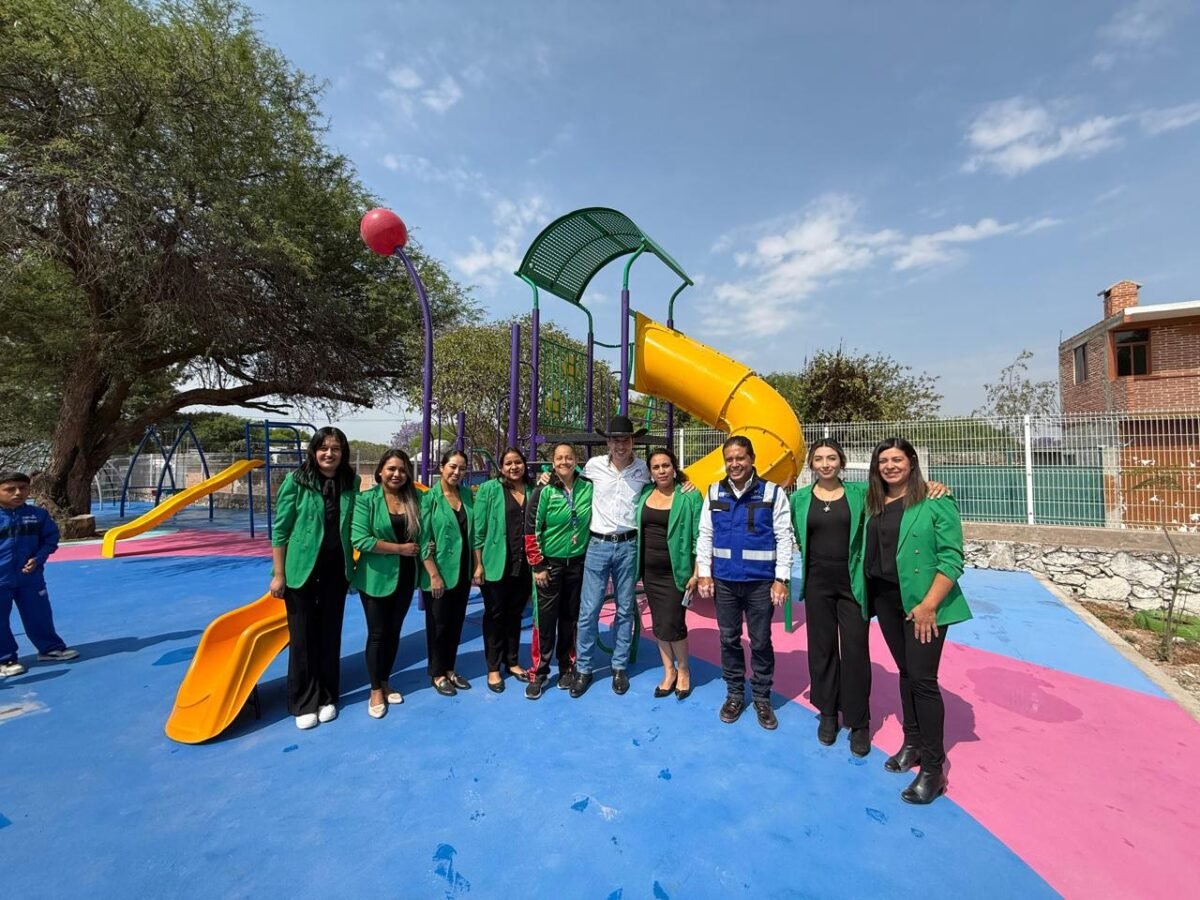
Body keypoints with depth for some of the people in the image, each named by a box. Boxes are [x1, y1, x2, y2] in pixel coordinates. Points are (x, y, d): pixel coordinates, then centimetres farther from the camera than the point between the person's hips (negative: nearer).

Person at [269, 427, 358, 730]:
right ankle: (304, 703, 24)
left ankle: (327, 698, 29)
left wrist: (354, 565, 6)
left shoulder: (351, 482, -1)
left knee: (330, 634, 12)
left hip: (336, 569, 3)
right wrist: (278, 574, -8)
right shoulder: (296, 480, -10)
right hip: (302, 568, -3)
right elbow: (280, 529, -7)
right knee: (302, 636, 8)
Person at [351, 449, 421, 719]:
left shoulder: (414, 499, 1)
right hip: (376, 577, -4)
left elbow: (422, 537, 6)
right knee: (377, 633, 7)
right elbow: (360, 540, -20)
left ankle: (385, 683, 33)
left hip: (405, 576, 4)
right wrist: (401, 548, -17)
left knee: (394, 632, 15)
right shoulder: (366, 499, -12)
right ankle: (375, 691, 24)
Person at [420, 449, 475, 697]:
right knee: (438, 624, 9)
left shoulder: (467, 495, 3)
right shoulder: (429, 497, -11)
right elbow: (423, 540, -14)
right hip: (439, 572, -5)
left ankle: (450, 669, 31)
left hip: (462, 571, 5)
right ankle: (437, 674, 26)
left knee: (456, 622, 15)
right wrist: (434, 574, -16)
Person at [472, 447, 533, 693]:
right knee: (495, 615, 9)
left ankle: (512, 661, 32)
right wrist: (478, 564, -10)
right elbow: (478, 529, -7)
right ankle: (493, 668, 24)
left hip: (524, 566, 4)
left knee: (515, 614, 16)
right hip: (496, 565, -3)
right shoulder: (489, 489, -5)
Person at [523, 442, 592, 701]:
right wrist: (537, 565, -10)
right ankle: (538, 673, 16)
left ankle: (567, 668, 28)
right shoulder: (544, 491, -10)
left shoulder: (588, 488, -2)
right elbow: (531, 530, -9)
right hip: (549, 563, -2)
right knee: (545, 619, 1)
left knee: (571, 617, 12)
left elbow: (594, 522, 11)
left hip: (578, 562, 3)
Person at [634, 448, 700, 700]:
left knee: (672, 625, -1)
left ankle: (683, 669, 26)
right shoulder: (644, 494, 4)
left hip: (676, 572, -4)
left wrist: (697, 573, -11)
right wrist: (637, 567, 5)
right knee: (658, 623, 12)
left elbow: (699, 537, -9)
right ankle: (668, 671, 31)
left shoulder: (690, 496, -9)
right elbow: (638, 531, 11)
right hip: (650, 571, 5)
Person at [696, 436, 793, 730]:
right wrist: (704, 573, 1)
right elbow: (705, 535, 5)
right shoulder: (714, 493, 2)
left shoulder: (773, 493, -5)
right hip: (724, 580, 3)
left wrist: (781, 579, -8)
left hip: (761, 581, -2)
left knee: (760, 642, 11)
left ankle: (762, 697, 30)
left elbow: (784, 538, -5)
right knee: (729, 639, 14)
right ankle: (734, 694, 32)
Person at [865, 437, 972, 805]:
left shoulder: (936, 502, -11)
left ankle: (933, 768, 10)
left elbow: (951, 558, -14)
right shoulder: (873, 503, 6)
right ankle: (912, 743, 32)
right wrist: (869, 593, 5)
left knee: (923, 679, -3)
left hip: (923, 602, -5)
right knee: (906, 673, 17)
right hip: (885, 599, 6)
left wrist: (929, 605, -18)